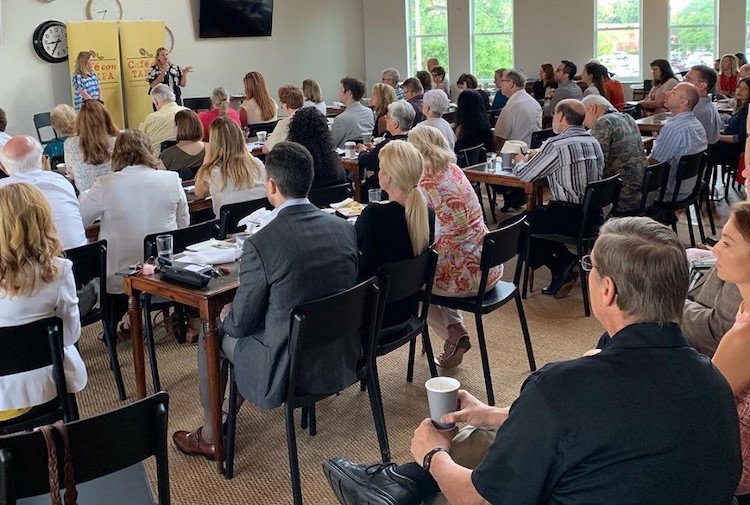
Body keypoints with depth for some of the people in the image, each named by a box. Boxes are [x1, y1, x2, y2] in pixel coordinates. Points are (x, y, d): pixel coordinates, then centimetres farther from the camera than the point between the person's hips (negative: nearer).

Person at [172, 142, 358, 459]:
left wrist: (227, 316, 13)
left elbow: (241, 323, -13)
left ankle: (209, 437, 35)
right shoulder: (345, 229, -5)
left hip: (287, 370, -6)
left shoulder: (260, 245, -23)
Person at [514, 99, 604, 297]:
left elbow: (525, 175, -7)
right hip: (592, 215, 8)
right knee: (539, 214, 30)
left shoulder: (557, 145, -15)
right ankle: (565, 261, 17)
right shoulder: (593, 142, 8)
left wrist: (520, 162, 16)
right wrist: (534, 160, 21)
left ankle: (560, 268, 10)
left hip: (568, 218, -8)